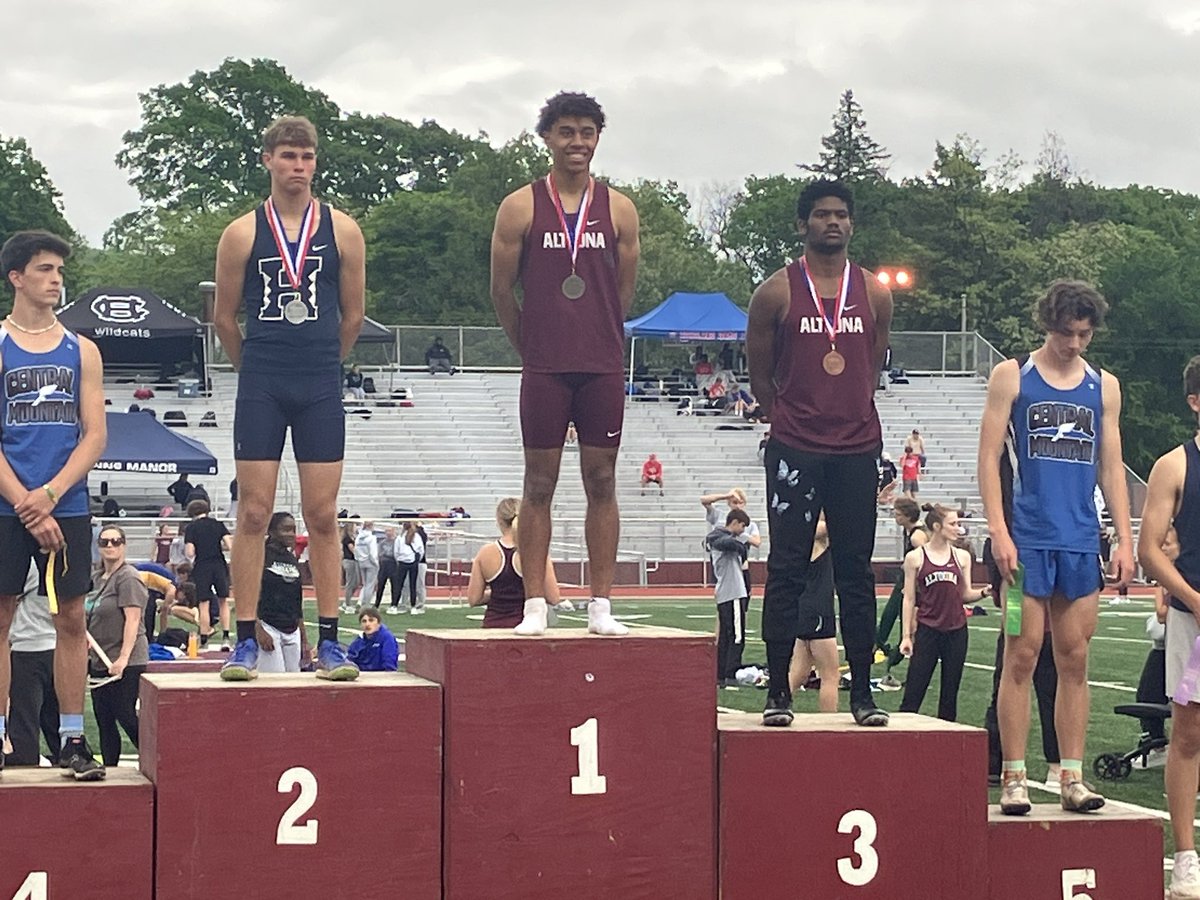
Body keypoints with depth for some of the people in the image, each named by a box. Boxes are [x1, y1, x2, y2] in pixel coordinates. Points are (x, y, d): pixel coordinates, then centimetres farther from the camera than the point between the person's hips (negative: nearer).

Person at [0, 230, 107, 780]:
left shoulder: (81, 351, 10)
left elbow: (96, 435, 5)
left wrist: (50, 494, -9)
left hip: (67, 506, 3)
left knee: (71, 620, 3)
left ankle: (73, 740, 7)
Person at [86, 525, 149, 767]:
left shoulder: (128, 578, -11)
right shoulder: (98, 579, 15)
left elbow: (132, 620, -18)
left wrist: (123, 658, -24)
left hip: (125, 663, -9)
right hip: (100, 661, 9)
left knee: (125, 717, -9)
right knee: (103, 721, 9)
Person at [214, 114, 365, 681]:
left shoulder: (342, 231, 4)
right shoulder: (243, 234, 2)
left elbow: (353, 316, 12)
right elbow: (224, 319, 10)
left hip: (321, 389, 1)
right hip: (260, 388, -1)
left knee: (322, 515, 2)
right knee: (253, 513, -2)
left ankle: (328, 643, 5)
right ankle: (245, 642, 2)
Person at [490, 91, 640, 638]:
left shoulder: (618, 210, 7)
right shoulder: (521, 208, 2)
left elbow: (624, 293, 13)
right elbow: (502, 291, 6)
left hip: (603, 367, 2)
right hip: (543, 369, -1)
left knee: (602, 482, 3)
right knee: (539, 484, 0)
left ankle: (601, 605, 7)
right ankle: (535, 605, 4)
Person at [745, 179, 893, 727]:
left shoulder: (874, 294, 8)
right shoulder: (776, 293, 0)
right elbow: (760, 375, 8)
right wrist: (788, 420, 9)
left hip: (857, 450, 3)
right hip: (795, 450, -2)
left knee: (856, 574, 5)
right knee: (786, 572, -1)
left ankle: (862, 694, 10)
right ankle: (777, 692, 3)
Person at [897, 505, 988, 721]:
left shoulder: (962, 557, 6)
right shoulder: (915, 558, -2)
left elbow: (965, 595, 10)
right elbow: (909, 599, 1)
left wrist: (984, 592, -10)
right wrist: (906, 636, -3)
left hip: (956, 630, 3)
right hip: (927, 630, -3)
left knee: (950, 691, 6)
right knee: (914, 691, -5)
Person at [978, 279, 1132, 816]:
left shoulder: (1104, 387, 13)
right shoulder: (1012, 377, 3)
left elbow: (1111, 467, 15)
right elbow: (989, 457, 0)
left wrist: (1125, 540, 7)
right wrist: (998, 531, -10)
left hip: (1082, 542, 3)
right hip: (1028, 540, -3)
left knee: (1074, 661, 5)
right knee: (1022, 656, -4)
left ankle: (1072, 778, 8)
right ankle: (1013, 779, 0)